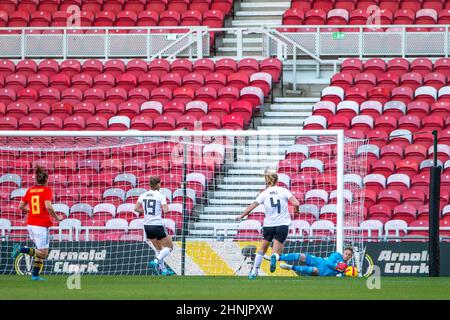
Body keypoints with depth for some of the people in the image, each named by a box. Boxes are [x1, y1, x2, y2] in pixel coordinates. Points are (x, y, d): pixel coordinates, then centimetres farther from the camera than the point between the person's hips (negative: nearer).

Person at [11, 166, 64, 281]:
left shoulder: (30, 191, 9)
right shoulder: (46, 190, -8)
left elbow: (21, 207, 12)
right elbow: (48, 206, -20)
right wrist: (57, 217, -5)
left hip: (30, 224, 7)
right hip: (41, 225, -7)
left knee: (40, 252, 18)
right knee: (43, 253, -2)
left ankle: (35, 275, 9)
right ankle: (21, 249, -19)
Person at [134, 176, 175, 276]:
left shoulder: (143, 195, 5)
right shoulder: (160, 196, -10)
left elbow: (136, 208, 0)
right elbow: (165, 210, -19)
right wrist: (166, 207, 3)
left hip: (147, 225, 6)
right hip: (157, 225, -6)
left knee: (159, 248, 20)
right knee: (169, 246, 6)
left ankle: (163, 269, 18)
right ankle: (156, 261, -15)